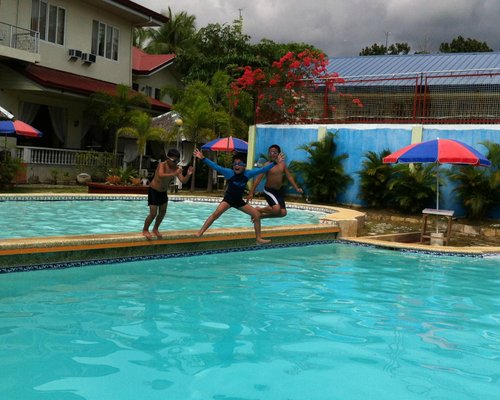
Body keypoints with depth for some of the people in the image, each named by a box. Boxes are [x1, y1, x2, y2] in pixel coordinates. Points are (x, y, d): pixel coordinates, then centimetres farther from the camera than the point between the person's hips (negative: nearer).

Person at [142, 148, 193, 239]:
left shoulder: (176, 168, -12)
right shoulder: (162, 165, -28)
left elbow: (183, 181, -14)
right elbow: (160, 175, -48)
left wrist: (188, 175, -33)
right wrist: (174, 174, -57)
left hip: (163, 192, 6)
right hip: (153, 191, -6)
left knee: (163, 212, 11)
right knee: (153, 213, -9)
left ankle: (155, 229, 32)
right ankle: (145, 230, 13)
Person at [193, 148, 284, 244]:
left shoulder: (248, 173, -8)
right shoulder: (229, 172, -17)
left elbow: (262, 170, -7)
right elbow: (216, 166, -24)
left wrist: (275, 163, -12)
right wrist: (203, 158, -33)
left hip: (239, 201, 4)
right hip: (228, 199, -4)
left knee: (257, 215, -1)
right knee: (216, 213, -28)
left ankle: (259, 238, 11)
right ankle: (199, 233, -22)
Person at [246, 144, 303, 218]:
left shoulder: (282, 164, 4)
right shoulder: (267, 165, -13)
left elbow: (289, 177, 11)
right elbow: (258, 179, -15)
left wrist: (297, 188, 3)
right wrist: (251, 192, -21)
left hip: (278, 191, 7)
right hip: (269, 190, -7)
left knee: (283, 213, 3)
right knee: (276, 209, -25)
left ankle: (261, 215, 19)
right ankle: (258, 210, 0)